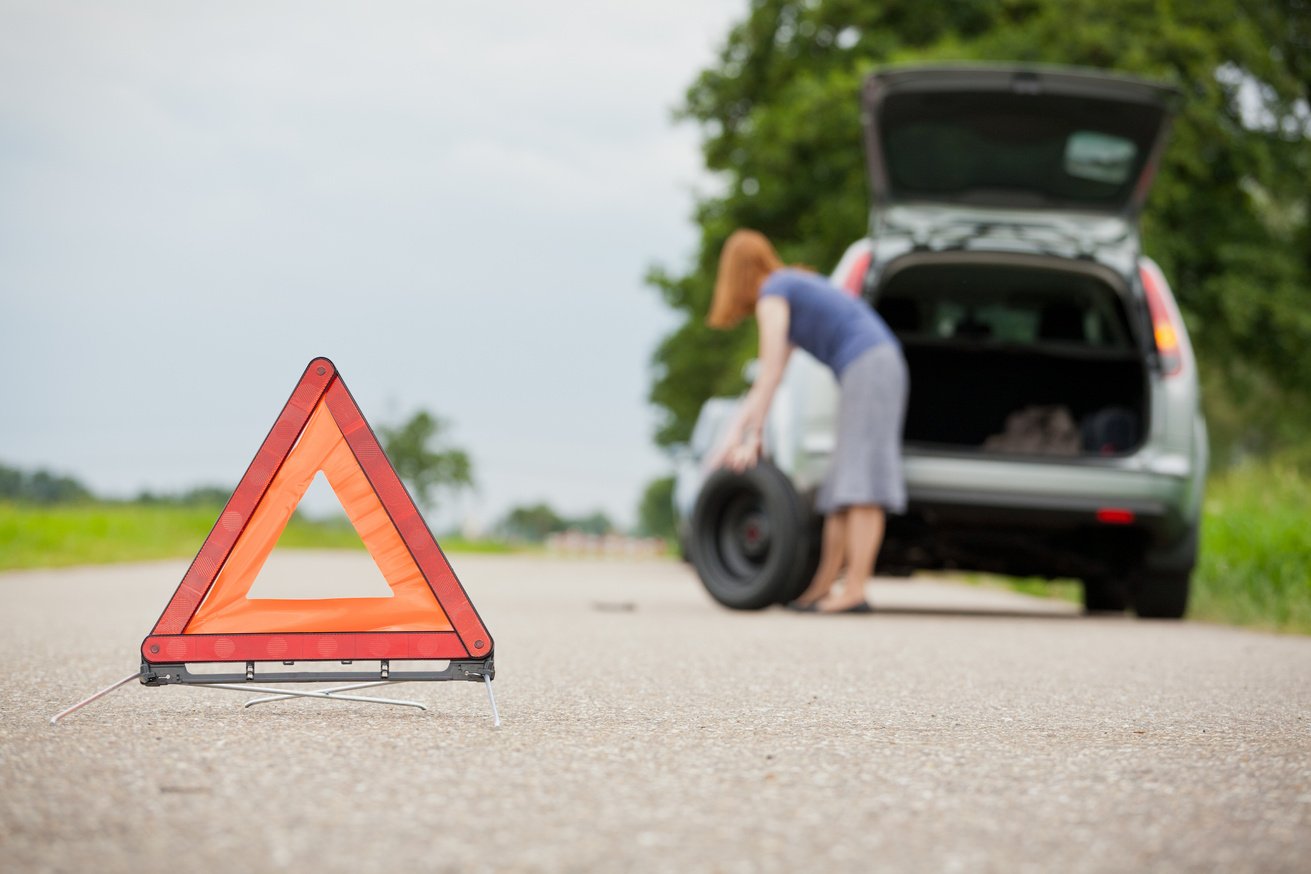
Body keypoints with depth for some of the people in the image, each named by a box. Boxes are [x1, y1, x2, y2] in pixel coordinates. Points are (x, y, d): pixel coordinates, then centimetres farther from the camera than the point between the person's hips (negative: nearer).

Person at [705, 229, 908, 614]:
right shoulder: (797, 287, 28)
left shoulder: (772, 293, -1)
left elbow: (770, 375, -6)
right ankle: (822, 589, 5)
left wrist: (751, 439, -3)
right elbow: (765, 381, 27)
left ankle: (854, 592, -23)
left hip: (867, 366, -9)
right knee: (841, 485, 6)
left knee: (860, 482, -16)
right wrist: (733, 434, 25)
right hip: (885, 363, 9)